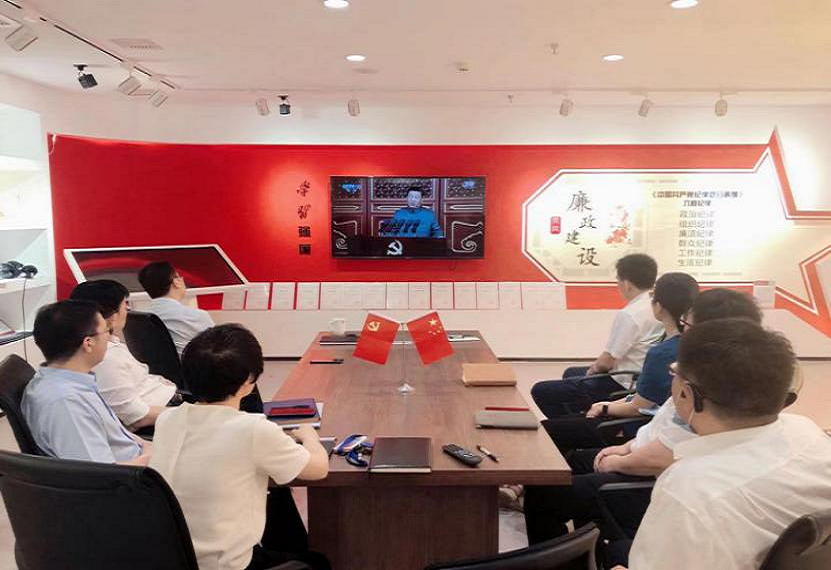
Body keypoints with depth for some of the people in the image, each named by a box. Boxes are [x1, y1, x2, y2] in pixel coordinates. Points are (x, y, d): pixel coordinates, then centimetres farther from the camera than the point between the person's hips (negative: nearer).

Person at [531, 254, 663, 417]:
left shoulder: (628, 315, -26)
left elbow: (607, 361, -22)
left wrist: (595, 368, -1)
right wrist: (598, 365, 7)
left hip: (621, 386, -10)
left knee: (540, 391, -8)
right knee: (571, 373, 32)